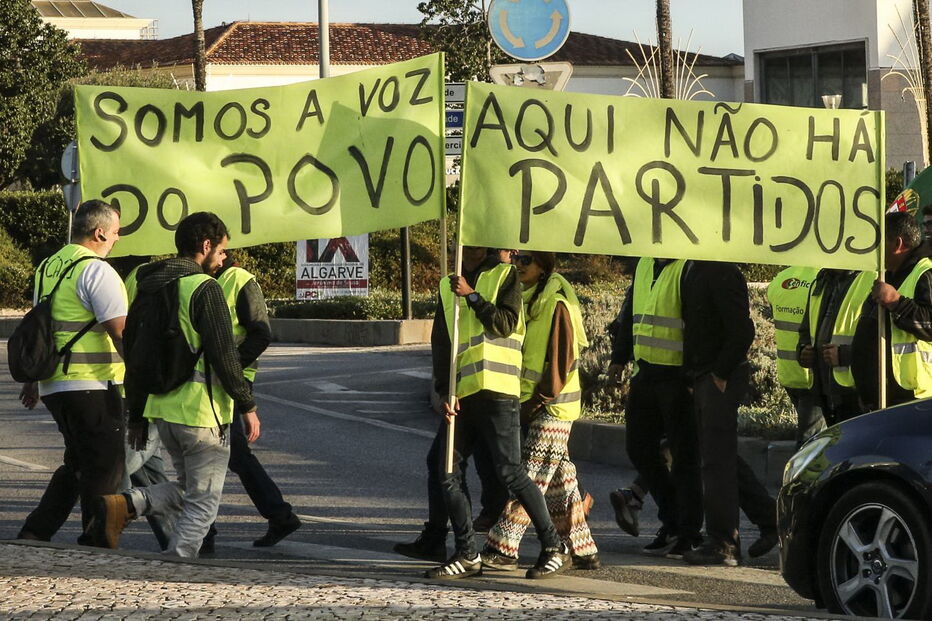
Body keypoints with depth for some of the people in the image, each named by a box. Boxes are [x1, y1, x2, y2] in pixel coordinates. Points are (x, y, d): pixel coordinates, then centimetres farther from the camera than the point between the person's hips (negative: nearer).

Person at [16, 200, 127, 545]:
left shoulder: (48, 267, 14)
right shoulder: (96, 271, -13)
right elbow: (121, 332, -18)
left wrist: (33, 381, 28)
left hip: (54, 385, 9)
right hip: (92, 387, -9)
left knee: (76, 465, 19)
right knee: (105, 468, 1)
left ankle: (35, 533, 13)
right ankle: (96, 544, 3)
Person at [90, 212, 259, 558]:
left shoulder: (150, 288, 13)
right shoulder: (204, 288, -12)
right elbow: (223, 354, -16)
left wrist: (137, 415, 21)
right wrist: (247, 405, -8)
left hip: (162, 409, 8)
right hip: (201, 412, -8)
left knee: (187, 491, 20)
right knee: (203, 502, 2)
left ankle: (125, 505, -3)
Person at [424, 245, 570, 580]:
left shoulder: (504, 275, 5)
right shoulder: (448, 285, 17)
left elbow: (505, 324, -8)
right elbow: (440, 342, 13)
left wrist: (472, 296, -13)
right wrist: (445, 389, 2)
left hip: (496, 391, -6)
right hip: (461, 393, 6)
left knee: (509, 471, -8)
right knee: (448, 473, 0)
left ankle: (554, 548, 0)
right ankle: (467, 555, 6)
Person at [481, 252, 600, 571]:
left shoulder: (556, 304, -13)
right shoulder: (527, 299, 13)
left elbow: (561, 361, -16)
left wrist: (536, 402, -15)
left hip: (553, 405, -9)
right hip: (531, 403, 9)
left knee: (531, 475, -11)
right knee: (559, 479, 10)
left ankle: (503, 548, -14)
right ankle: (583, 551, 15)